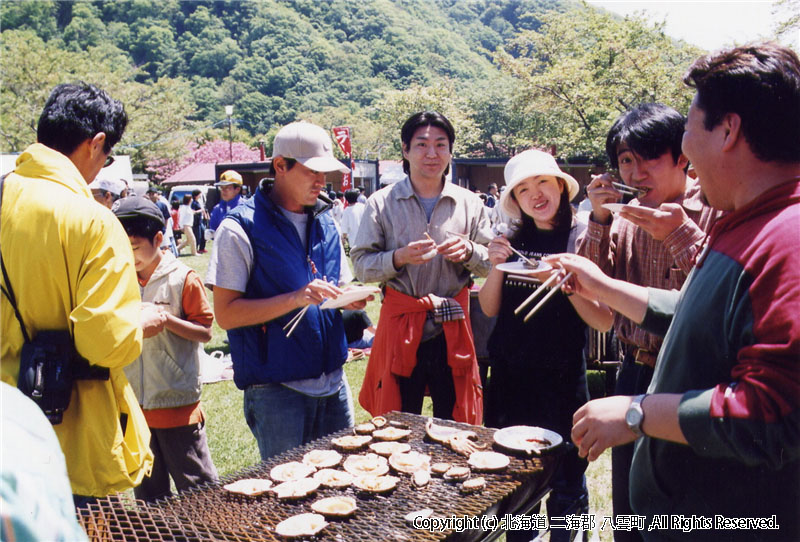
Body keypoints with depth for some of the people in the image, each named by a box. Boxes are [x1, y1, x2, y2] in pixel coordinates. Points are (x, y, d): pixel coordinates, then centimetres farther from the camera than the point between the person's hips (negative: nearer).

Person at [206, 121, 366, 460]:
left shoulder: (325, 224, 10)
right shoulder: (241, 227, -10)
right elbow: (225, 313, -14)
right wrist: (295, 298, -24)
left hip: (333, 383, 6)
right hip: (276, 390, -6)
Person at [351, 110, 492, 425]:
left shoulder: (469, 203, 8)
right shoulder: (382, 203, 2)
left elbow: (492, 264, 9)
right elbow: (361, 264, -1)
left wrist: (469, 252, -11)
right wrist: (399, 258, -18)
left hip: (453, 328, 2)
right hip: (400, 328, -1)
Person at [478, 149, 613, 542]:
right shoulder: (514, 240, 6)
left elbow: (604, 322, -11)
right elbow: (489, 309, 7)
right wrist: (496, 266, -8)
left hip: (561, 378, -4)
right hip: (508, 376, 5)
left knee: (565, 483, 5)